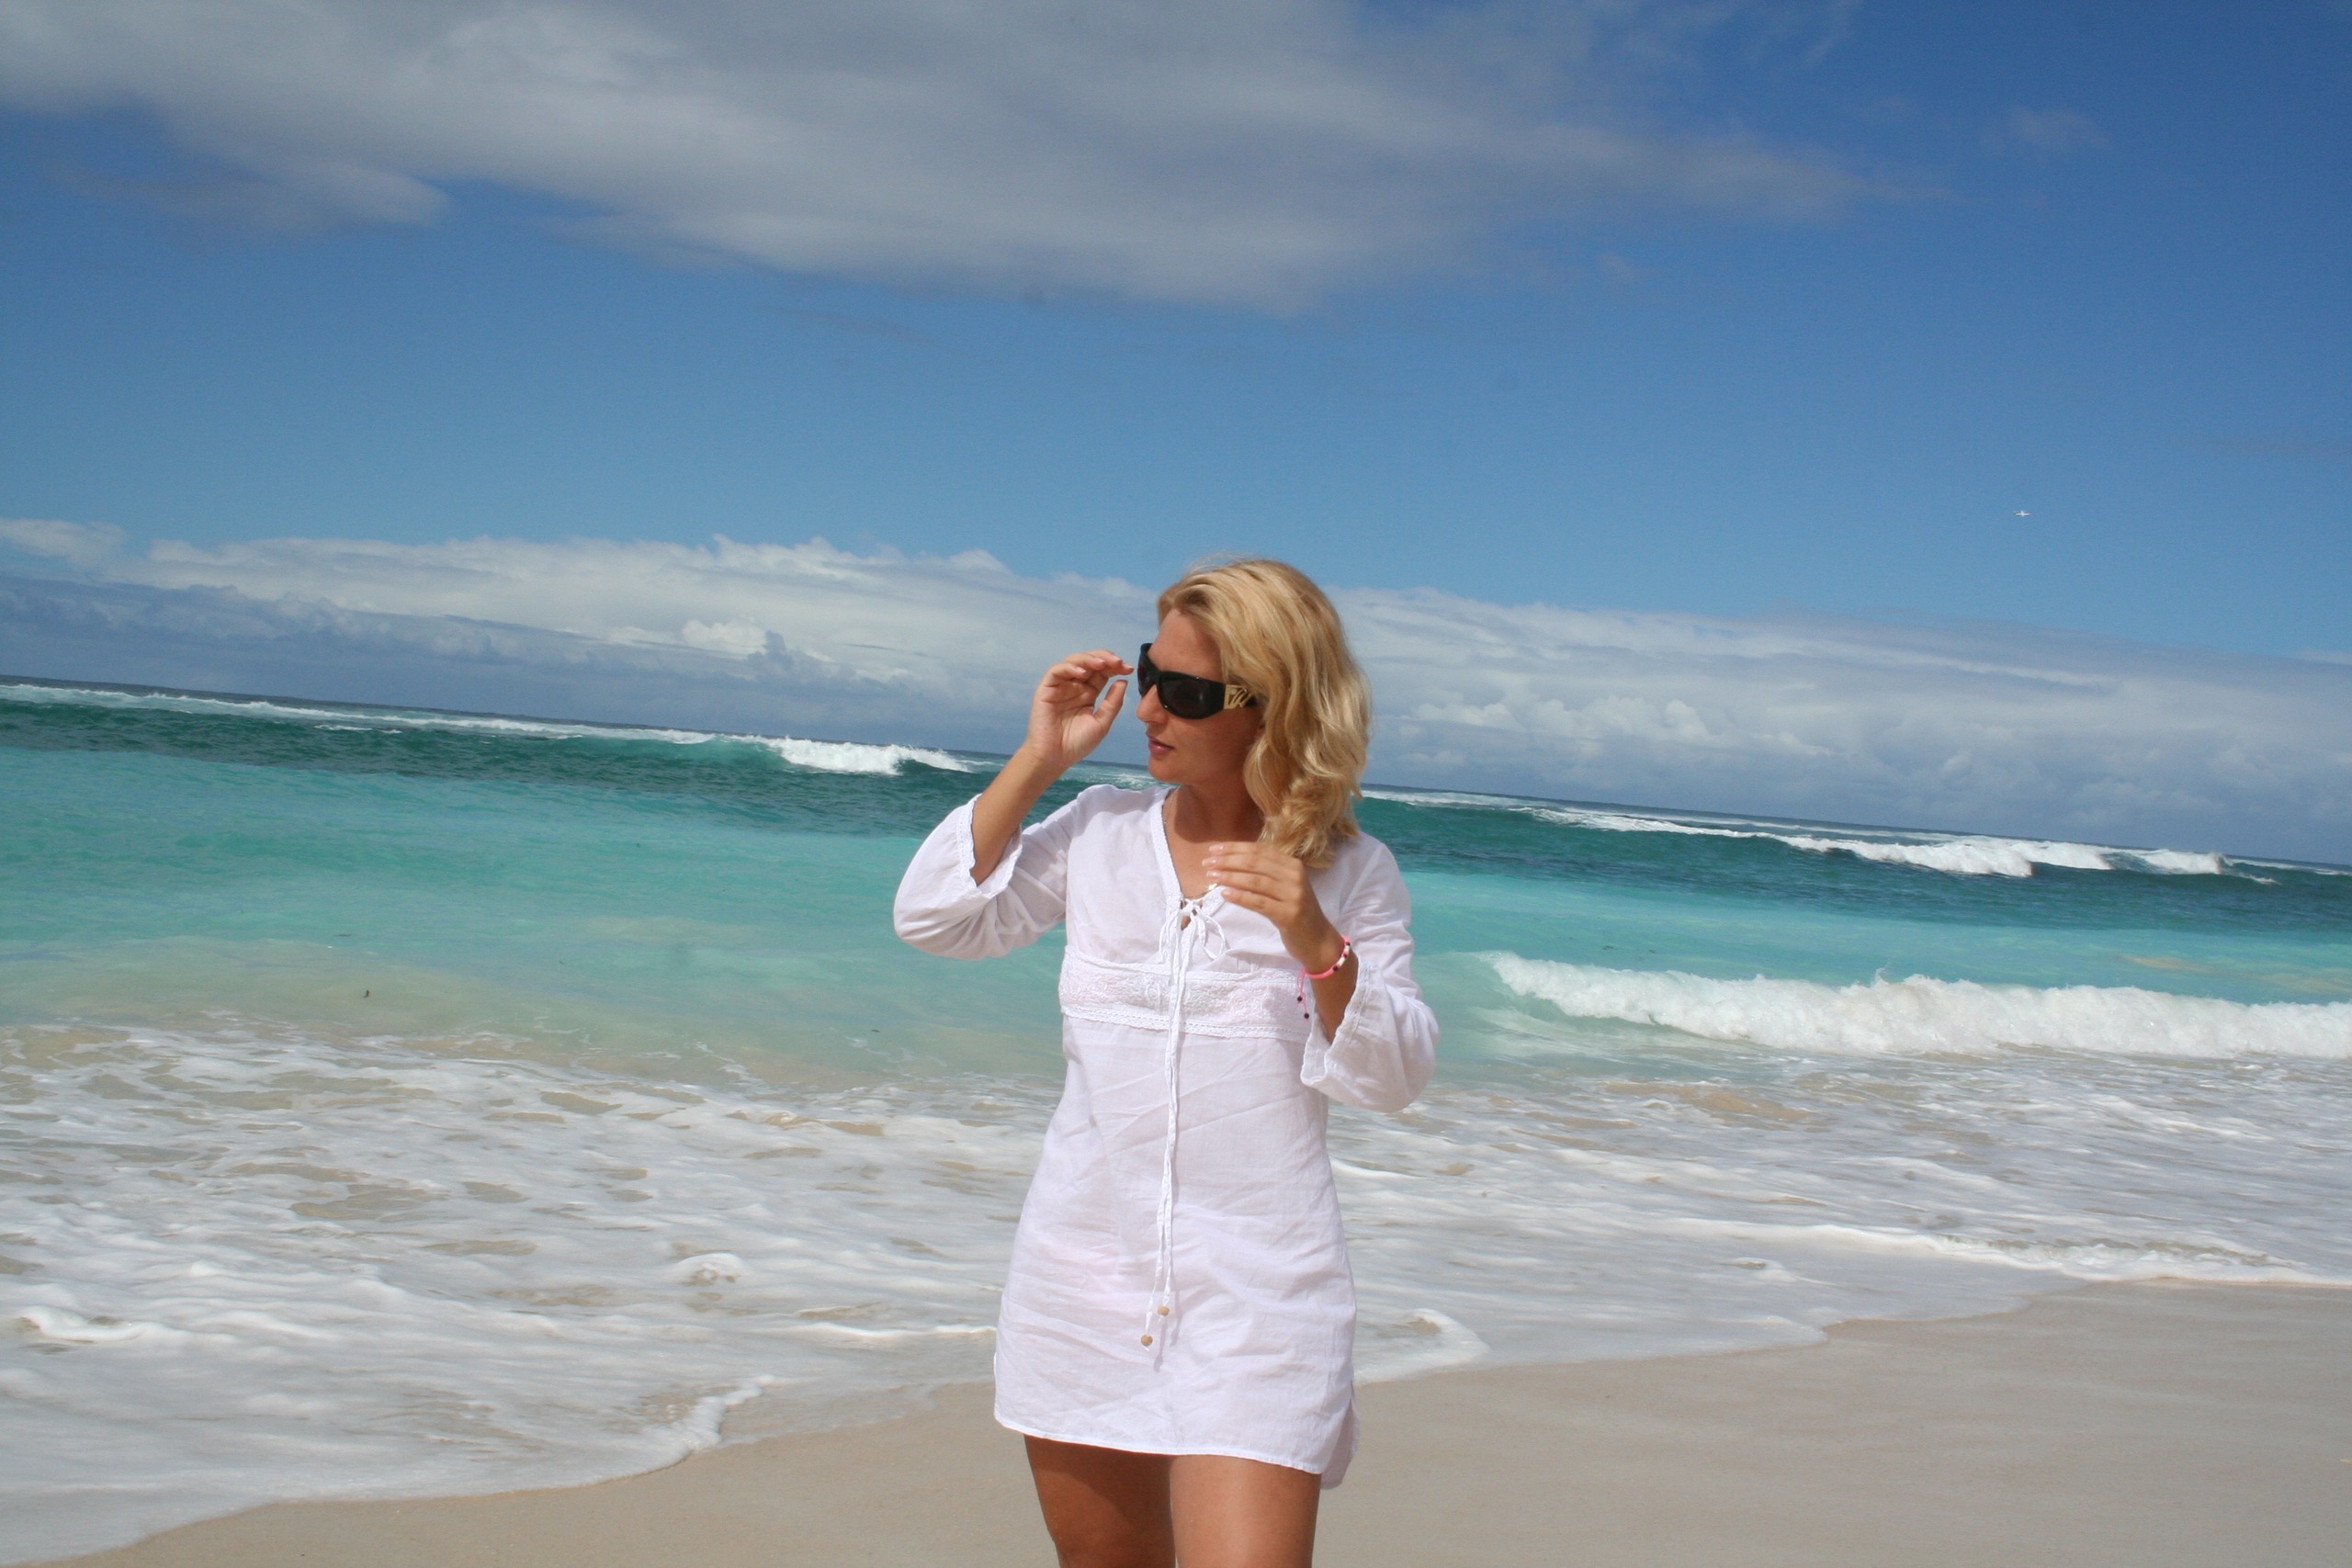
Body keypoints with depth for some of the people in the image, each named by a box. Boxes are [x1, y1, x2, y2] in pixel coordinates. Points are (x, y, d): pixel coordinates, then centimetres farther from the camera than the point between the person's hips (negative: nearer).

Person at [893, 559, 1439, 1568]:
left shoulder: (1350, 873, -2)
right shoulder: (1100, 833, 6)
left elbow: (1393, 1079, -5)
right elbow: (933, 919, 1)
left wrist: (1316, 944, -22)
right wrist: (1038, 761, -3)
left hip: (1255, 1294, -3)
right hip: (1082, 1276, 4)